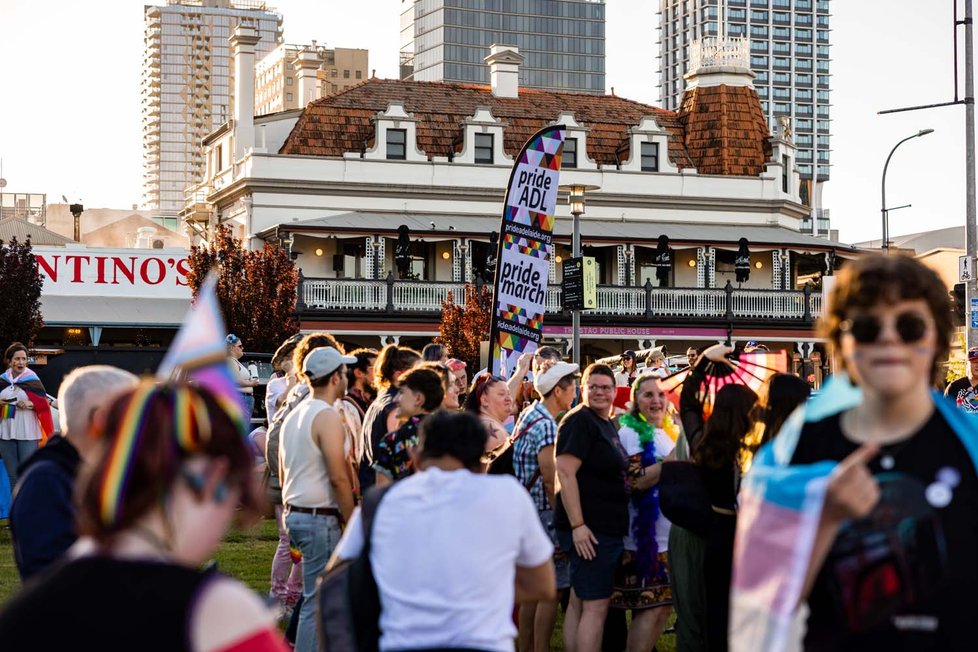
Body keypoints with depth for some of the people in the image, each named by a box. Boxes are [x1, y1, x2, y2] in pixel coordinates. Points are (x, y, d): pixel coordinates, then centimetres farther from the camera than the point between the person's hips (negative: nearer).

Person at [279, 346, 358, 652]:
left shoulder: (294, 415, 13)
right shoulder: (328, 416, -15)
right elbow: (338, 478, -19)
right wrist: (353, 523, -12)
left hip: (295, 512, 9)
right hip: (320, 518, -9)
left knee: (316, 594, 16)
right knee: (318, 601, -5)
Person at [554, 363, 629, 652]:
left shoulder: (608, 424, 15)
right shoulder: (579, 421, -13)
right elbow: (565, 472, -21)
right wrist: (577, 525, -25)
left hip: (605, 528, 10)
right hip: (589, 529, -10)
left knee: (579, 603, 12)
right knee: (596, 605, -11)